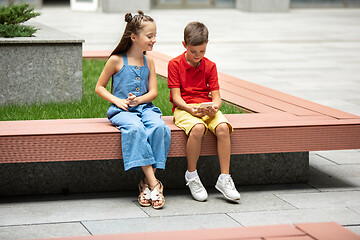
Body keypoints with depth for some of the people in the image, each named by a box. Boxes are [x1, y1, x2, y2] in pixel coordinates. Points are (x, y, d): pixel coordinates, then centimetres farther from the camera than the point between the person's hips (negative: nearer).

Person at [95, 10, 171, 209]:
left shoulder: (149, 62, 13)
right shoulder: (117, 60, 1)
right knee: (135, 128, -37)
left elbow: (153, 92, 10)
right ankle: (154, 184, -37)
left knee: (159, 127, -31)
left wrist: (139, 100, -11)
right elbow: (99, 87, 7)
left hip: (144, 107, 3)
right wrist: (117, 100, -10)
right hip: (121, 111, -3)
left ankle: (147, 184, -26)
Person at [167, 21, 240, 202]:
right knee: (197, 128, -37)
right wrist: (190, 108, -24)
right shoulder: (175, 64, -1)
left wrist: (214, 107, -20)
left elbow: (216, 96, 4)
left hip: (207, 108, 4)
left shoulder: (210, 66, 9)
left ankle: (224, 178, -21)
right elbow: (176, 96, -6)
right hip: (184, 108, -3)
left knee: (223, 127, -28)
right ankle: (191, 176, -17)